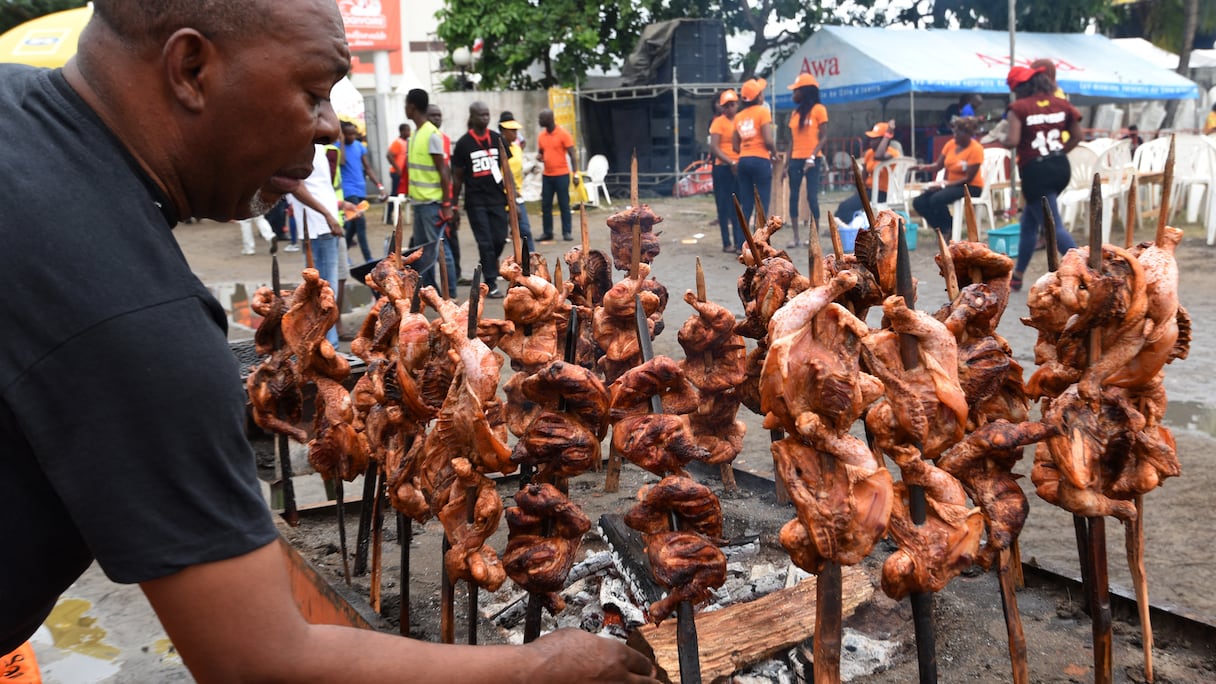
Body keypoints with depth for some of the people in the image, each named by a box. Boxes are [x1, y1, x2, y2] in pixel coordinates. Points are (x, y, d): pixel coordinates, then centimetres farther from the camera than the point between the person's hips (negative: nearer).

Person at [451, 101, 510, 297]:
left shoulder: (497, 139, 7)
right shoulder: (463, 143, -2)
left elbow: (506, 169, 10)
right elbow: (458, 176, 3)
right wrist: (454, 203, 2)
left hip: (497, 198, 3)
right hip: (475, 201, -3)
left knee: (500, 239, 3)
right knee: (485, 242, -3)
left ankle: (488, 267, 30)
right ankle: (491, 284, 3)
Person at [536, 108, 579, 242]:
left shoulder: (563, 133, -8)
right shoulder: (541, 136, 7)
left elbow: (572, 154, -8)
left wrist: (575, 174, -14)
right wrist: (539, 156, -6)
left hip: (561, 175, -5)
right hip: (546, 175, 5)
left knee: (564, 204, 1)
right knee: (546, 205, 5)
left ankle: (567, 232, 7)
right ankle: (547, 232, 13)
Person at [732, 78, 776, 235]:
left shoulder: (739, 116, 13)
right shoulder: (763, 111, -5)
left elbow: (735, 145, 10)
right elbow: (768, 140, -14)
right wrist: (775, 153, 3)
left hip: (743, 161, 6)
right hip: (760, 161, -6)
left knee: (746, 206, 8)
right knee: (762, 204, -3)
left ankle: (741, 245, 6)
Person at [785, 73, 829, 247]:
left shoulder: (818, 109, -3)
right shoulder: (794, 113, 13)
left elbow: (822, 138, -7)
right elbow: (793, 141, 15)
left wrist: (812, 157, -20)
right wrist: (787, 163, 9)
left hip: (812, 160, -6)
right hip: (796, 160, 6)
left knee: (812, 196, -8)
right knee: (793, 197, 2)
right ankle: (796, 238, 5)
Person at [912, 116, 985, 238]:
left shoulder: (976, 149, -15)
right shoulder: (951, 144, 2)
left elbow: (968, 178, -18)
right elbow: (937, 166, 4)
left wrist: (945, 184, -24)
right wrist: (923, 167, -17)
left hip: (970, 187, -7)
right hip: (949, 184, 7)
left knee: (937, 199, -32)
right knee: (918, 202, -12)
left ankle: (950, 230, -8)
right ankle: (943, 230, 1)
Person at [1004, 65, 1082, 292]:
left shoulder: (1019, 107, -9)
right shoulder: (1061, 104, 8)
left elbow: (1012, 141, -18)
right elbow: (1077, 136, 9)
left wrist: (1002, 140, 3)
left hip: (1036, 171, -7)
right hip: (1061, 168, 7)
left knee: (1054, 227, -5)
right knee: (1029, 221, 20)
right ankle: (1017, 276, 29)